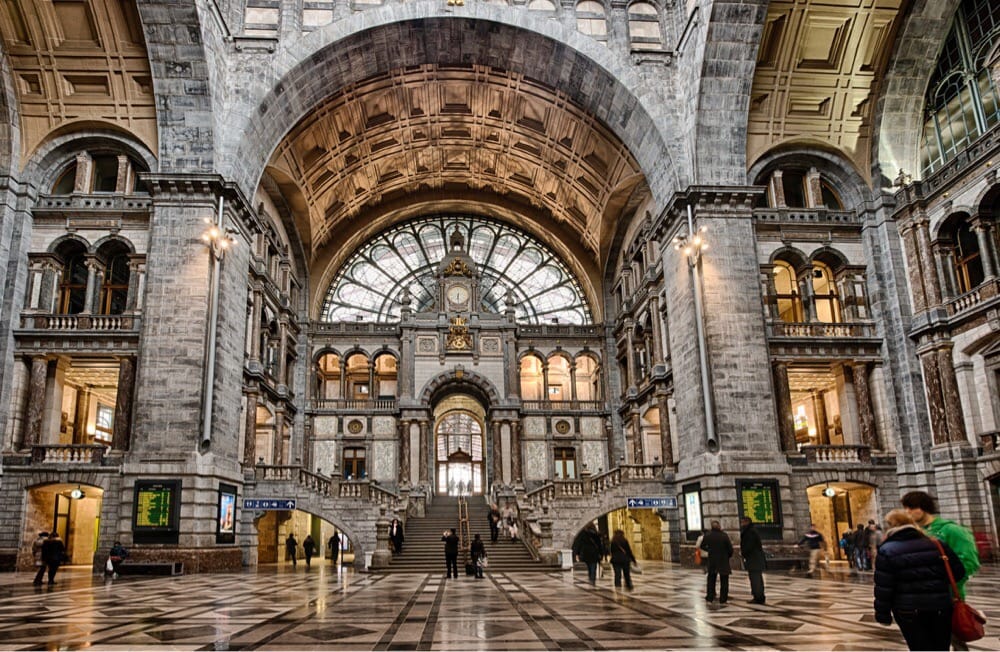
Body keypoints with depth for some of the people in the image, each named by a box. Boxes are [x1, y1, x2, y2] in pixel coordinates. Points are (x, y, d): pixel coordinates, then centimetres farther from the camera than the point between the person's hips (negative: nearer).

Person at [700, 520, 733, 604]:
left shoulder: (707, 535, -7)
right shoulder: (724, 535, -18)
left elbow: (703, 546, 6)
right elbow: (730, 548, -15)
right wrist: (729, 555, 5)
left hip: (712, 560, 3)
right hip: (723, 560, -3)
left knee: (711, 579, 16)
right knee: (724, 581, 9)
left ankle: (710, 598, 17)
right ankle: (723, 599, 9)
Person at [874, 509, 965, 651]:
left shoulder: (886, 551, -9)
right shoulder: (936, 544, 2)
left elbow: (883, 587, -11)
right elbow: (958, 571, 5)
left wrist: (883, 614, -2)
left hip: (908, 610, -3)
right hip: (940, 607, 3)